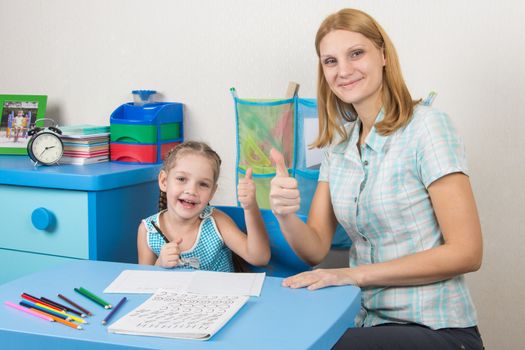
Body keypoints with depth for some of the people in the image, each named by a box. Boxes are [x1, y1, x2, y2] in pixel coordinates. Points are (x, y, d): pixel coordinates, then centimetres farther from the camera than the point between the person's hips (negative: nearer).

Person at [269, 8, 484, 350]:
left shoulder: (426, 125, -11)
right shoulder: (338, 146, 9)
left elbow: (466, 253, -15)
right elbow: (316, 249, 4)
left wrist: (355, 273, -20)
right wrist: (285, 215, -17)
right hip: (367, 320, 5)